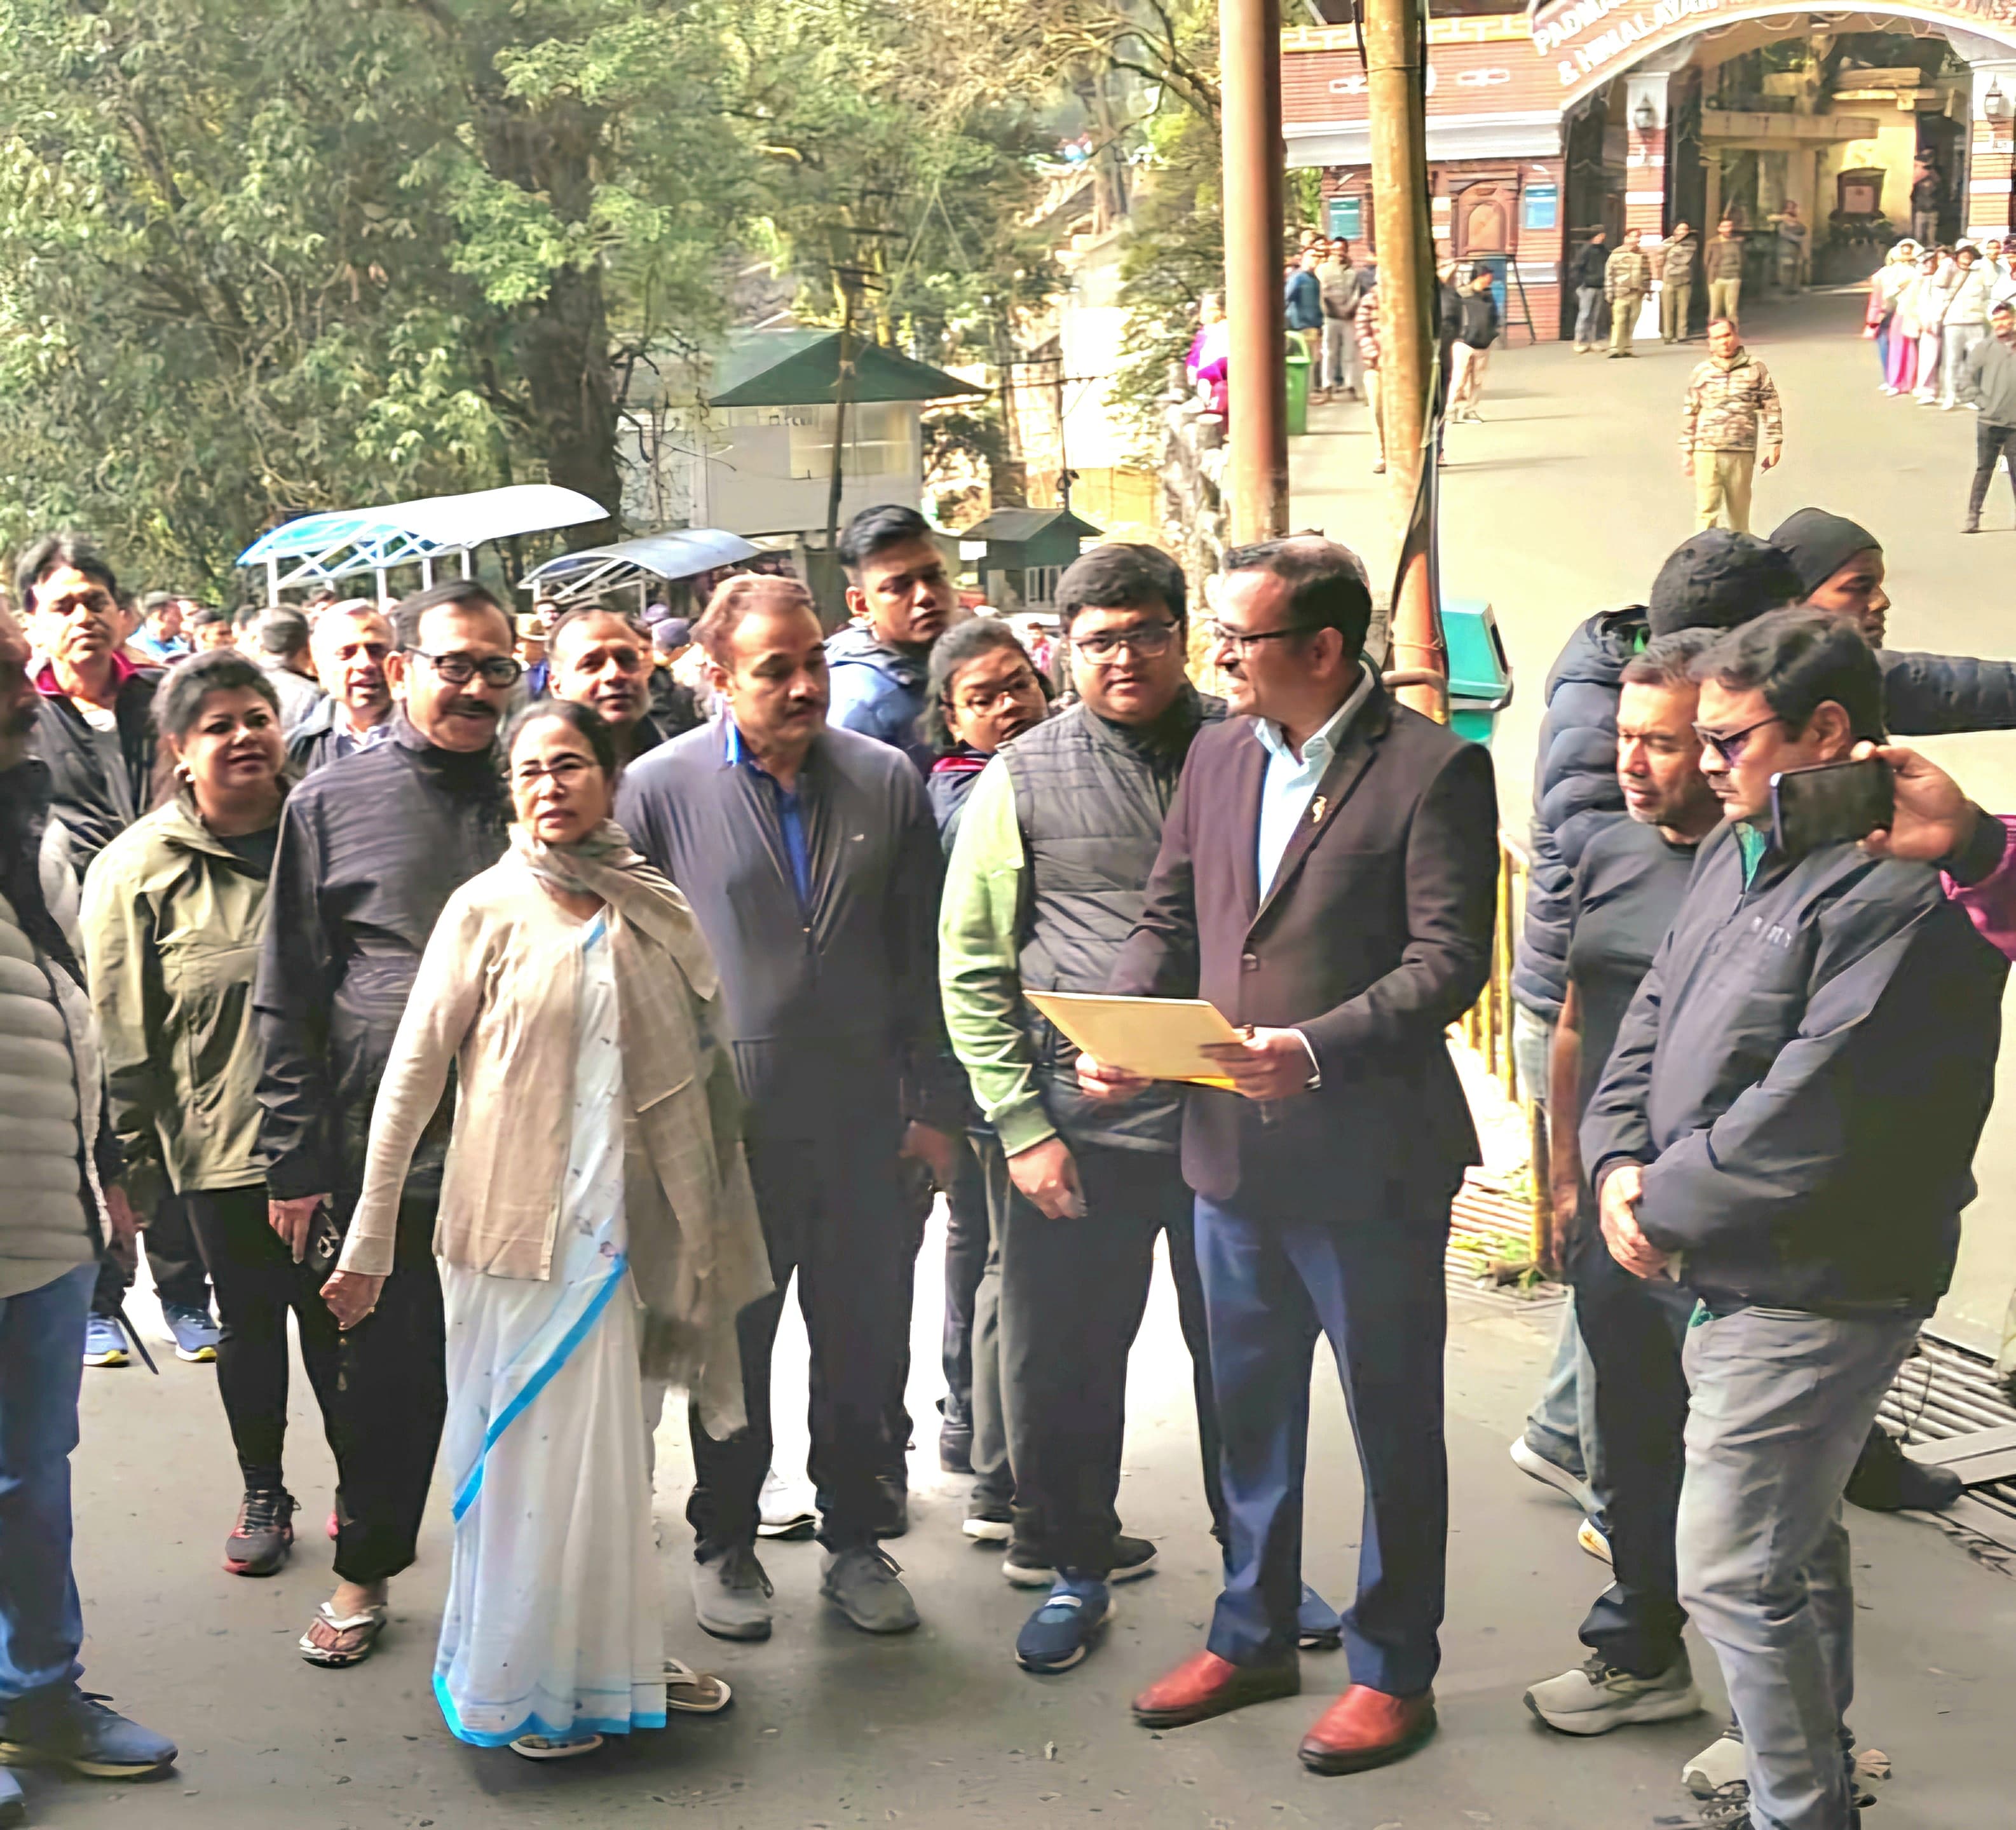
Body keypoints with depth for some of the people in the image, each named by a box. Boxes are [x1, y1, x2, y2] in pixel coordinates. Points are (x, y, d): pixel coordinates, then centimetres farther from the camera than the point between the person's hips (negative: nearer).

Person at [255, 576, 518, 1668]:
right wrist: (295, 1160, -2)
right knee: (387, 1375, 9)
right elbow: (288, 997, 1)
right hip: (386, 1154, -1)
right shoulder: (331, 804, 1)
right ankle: (364, 1570, 28)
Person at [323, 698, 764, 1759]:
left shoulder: (654, 911, 5)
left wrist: (700, 1227, 7)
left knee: (602, 1443, 14)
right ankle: (518, 1682, 19)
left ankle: (607, 1655, 28)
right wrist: (369, 1241, -7)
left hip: (613, 1224, 4)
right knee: (526, 1445, 4)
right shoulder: (489, 908, -6)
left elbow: (693, 1065, 10)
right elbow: (412, 1074, -5)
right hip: (514, 1222, -4)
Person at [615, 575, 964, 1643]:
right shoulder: (658, 789, -5)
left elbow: (919, 957, 7)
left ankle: (855, 1539, 29)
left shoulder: (887, 782, 3)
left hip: (863, 1121, 2)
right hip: (725, 1123, -2)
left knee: (865, 1347, 11)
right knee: (731, 1349, 12)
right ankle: (724, 1545, 30)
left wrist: (934, 1105, 6)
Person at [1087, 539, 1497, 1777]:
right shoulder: (1219, 754, 7)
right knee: (1249, 1409, 19)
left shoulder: (1434, 769, -12)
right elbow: (1170, 916, 13)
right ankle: (1253, 1638, 37)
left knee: (1393, 1424, 9)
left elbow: (1449, 961, -17)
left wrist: (1318, 1048, -29)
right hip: (1233, 1149, 6)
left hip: (1369, 1158, -6)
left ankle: (1394, 1672, 24)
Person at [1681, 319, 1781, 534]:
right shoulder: (1701, 373, 10)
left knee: (1739, 511, 7)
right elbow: (1689, 414, 13)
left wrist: (1774, 443, 3)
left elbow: (1771, 407, 8)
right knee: (1706, 510, -4)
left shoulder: (1755, 369, 6)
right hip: (1706, 452, 1)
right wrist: (1686, 452, 11)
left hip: (1741, 454, 0)